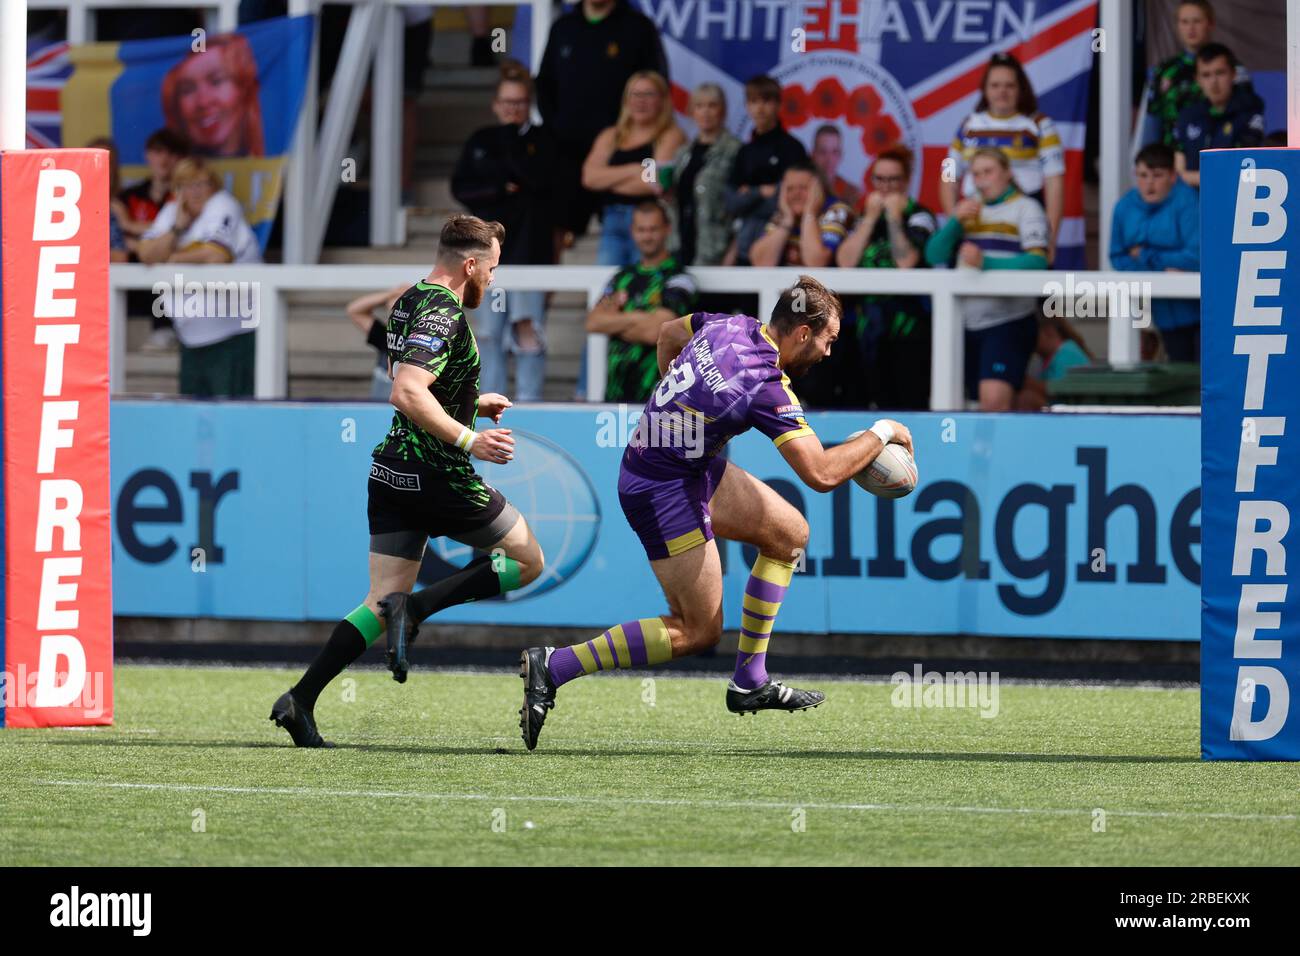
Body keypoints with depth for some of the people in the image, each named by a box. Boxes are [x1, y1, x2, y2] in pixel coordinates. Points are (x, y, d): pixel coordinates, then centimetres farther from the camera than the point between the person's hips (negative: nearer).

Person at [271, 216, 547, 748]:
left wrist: (472, 404, 29)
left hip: (391, 471, 9)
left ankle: (300, 701, -6)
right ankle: (416, 608, -9)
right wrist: (468, 439, -30)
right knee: (528, 561, 9)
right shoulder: (444, 314, -17)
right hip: (438, 477, -9)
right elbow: (408, 393, -29)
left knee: (381, 605, 7)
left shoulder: (409, 303, 13)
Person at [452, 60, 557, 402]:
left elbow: (540, 178, -11)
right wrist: (500, 189, -7)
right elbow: (460, 187, 6)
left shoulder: (542, 140, 6)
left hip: (529, 246, -3)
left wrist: (511, 138, -7)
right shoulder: (479, 142, 14)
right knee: (488, 332, 2)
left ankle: (529, 397, -8)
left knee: (526, 327, -11)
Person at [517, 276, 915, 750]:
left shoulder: (731, 326, -1)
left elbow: (669, 334, 20)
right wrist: (879, 435, -13)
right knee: (698, 631, -2)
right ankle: (553, 666, -4)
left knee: (790, 533, 14)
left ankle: (749, 682, 18)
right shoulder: (767, 384, -25)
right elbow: (821, 473, -28)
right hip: (664, 490, -10)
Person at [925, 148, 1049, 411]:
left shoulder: (1025, 209, 0)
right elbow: (934, 256, 7)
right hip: (968, 324, 6)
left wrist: (985, 263, -28)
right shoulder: (969, 210, 19)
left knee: (994, 400, -21)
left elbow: (1038, 261, -16)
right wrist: (956, 221, -10)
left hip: (1008, 322, -6)